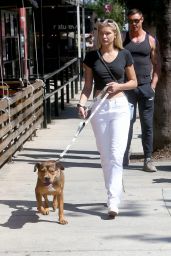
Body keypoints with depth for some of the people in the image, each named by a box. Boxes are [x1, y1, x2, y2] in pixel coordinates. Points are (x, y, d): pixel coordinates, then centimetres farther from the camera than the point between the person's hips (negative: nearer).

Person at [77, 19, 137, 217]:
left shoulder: (124, 55, 1)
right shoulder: (91, 56, 4)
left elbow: (133, 82, 9)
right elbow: (87, 86, 6)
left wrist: (120, 86, -11)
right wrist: (82, 104, -11)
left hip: (120, 107, -2)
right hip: (99, 108, 2)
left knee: (116, 155, -11)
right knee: (105, 155, 9)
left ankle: (113, 202, -11)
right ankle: (114, 193, 24)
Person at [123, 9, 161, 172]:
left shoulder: (151, 40, 7)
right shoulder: (123, 39, 6)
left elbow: (156, 64, 8)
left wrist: (153, 84, -3)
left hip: (146, 87, 0)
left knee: (147, 124, 2)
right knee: (126, 123, 4)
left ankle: (148, 159, 7)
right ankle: (125, 156, 15)